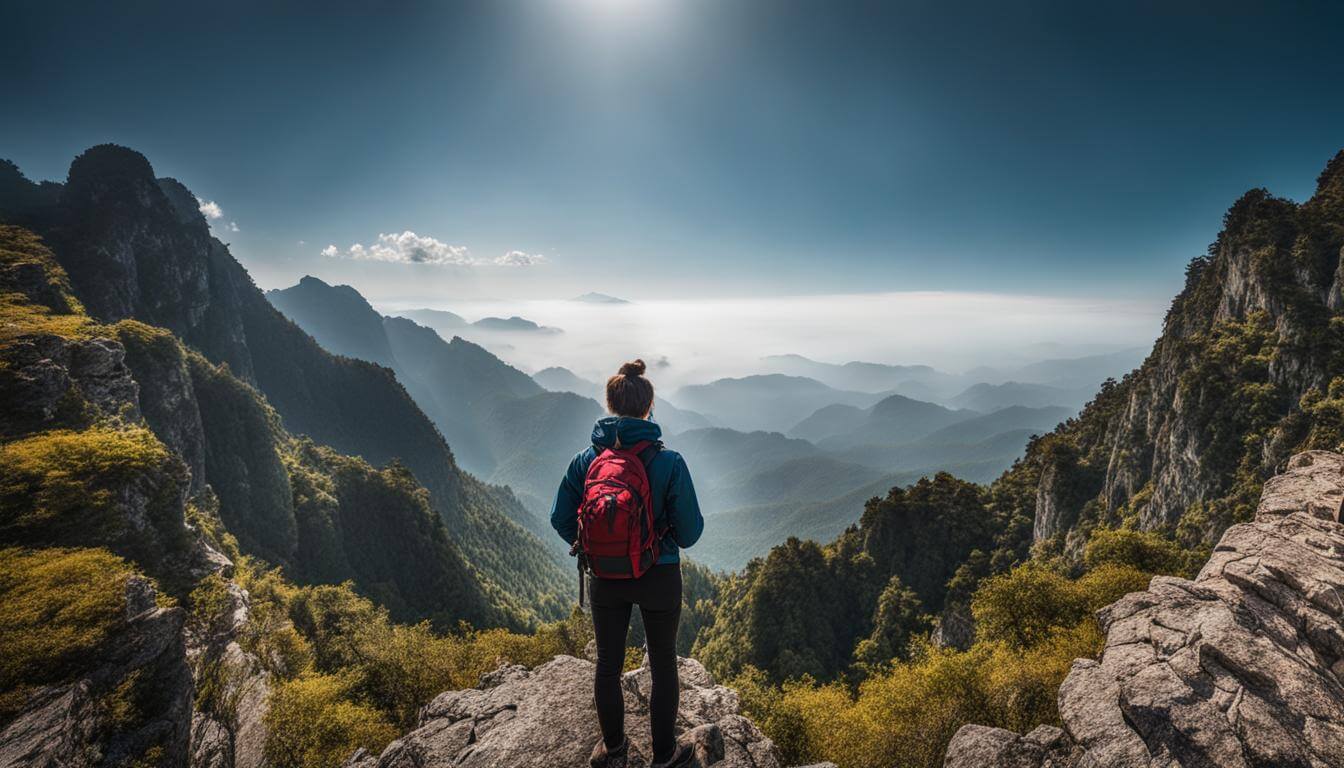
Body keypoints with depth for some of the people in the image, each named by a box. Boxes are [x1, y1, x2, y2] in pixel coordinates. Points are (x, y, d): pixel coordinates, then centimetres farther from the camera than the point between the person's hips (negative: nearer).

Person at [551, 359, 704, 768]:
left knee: (608, 663, 22)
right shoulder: (669, 462, -20)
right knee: (663, 664, 19)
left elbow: (561, 520, -2)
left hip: (605, 579, 3)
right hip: (659, 578, -2)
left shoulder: (586, 460, -12)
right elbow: (689, 532, -15)